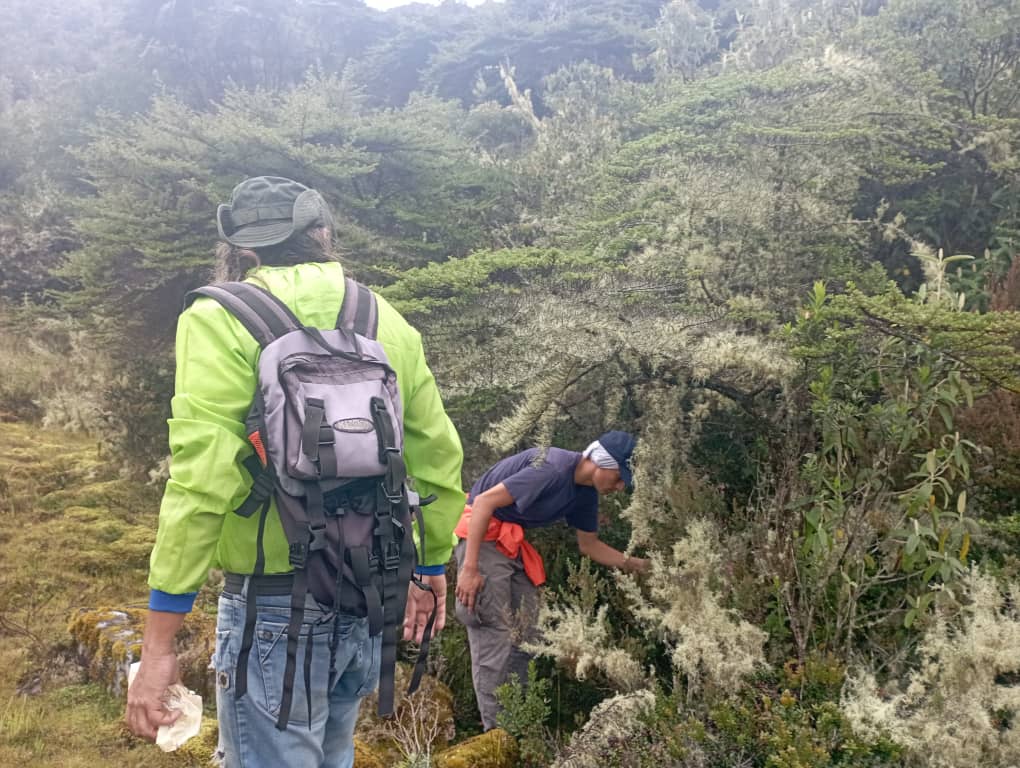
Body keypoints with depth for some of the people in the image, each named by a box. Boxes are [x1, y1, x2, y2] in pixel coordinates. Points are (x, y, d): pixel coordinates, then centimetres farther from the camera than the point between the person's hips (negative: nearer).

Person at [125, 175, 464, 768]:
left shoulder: (221, 319, -11)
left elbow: (202, 484, -18)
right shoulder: (390, 324, 5)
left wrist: (158, 643, -13)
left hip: (276, 606, -5)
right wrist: (431, 569, 22)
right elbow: (440, 460, 8)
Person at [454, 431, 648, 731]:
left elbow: (589, 545, 16)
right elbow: (484, 501, -26)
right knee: (494, 635, -11)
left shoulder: (585, 492, 4)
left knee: (525, 635, 9)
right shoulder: (553, 469, -25)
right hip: (482, 533, -10)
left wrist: (635, 564, 4)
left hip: (513, 544, 10)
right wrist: (469, 568, -27)